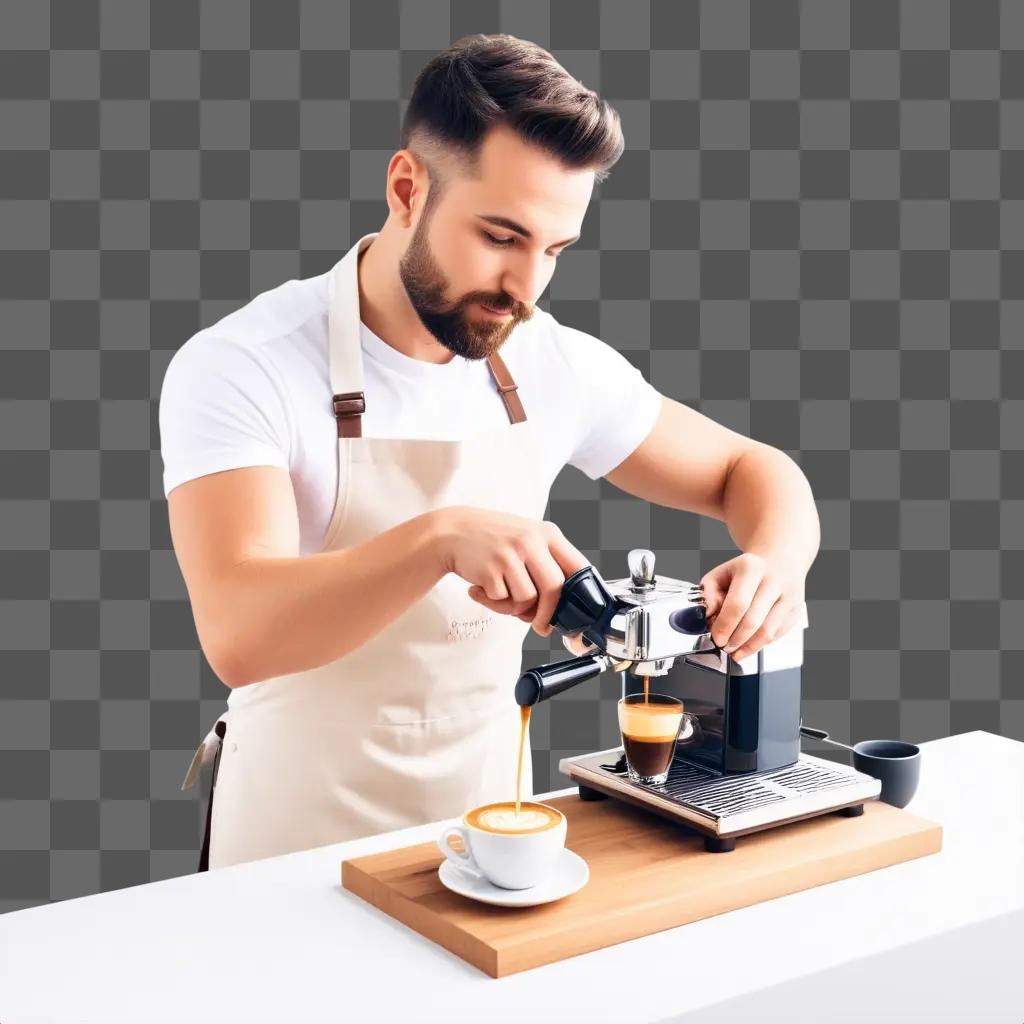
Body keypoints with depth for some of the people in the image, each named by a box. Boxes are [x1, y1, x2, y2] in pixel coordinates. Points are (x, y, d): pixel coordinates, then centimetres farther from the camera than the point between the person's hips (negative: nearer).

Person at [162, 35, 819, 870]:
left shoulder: (556, 367, -5)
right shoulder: (239, 368, -18)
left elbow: (751, 471, 5)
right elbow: (239, 635, -29)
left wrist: (777, 561, -16)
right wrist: (439, 537, -43)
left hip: (489, 825, 1)